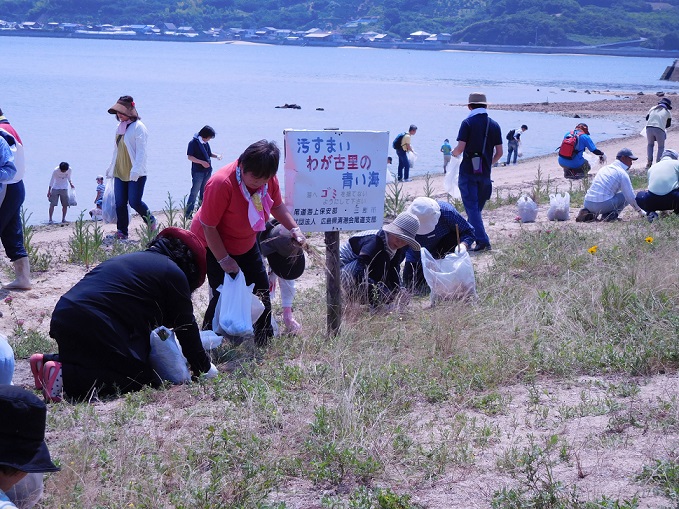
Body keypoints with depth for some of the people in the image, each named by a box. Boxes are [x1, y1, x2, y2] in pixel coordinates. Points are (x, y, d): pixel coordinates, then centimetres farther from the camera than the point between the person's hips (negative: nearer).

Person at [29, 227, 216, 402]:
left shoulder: (134, 259, 30)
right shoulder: (173, 273, 4)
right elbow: (186, 327, 7)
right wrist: (203, 368, 20)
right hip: (95, 326, -10)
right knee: (143, 379, -7)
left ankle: (47, 361, 10)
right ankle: (65, 376, -19)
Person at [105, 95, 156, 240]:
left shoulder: (138, 127, -11)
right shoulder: (120, 127, 14)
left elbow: (141, 151, -17)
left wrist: (136, 170, -25)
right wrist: (111, 168, 25)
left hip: (135, 175, -7)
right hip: (120, 173, 7)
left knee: (135, 202, -8)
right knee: (120, 204, 3)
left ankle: (151, 221, 17)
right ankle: (122, 232, 10)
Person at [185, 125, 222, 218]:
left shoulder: (206, 143, 10)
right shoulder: (193, 143, -11)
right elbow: (189, 157, -14)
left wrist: (216, 156, 3)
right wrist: (202, 162, -22)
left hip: (207, 171, 7)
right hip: (198, 172, -7)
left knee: (204, 192, 13)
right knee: (194, 192, -7)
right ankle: (188, 213, -4)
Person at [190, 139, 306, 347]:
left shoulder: (269, 179, -16)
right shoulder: (221, 184, -36)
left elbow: (277, 206, 5)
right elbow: (208, 227, -29)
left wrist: (294, 229, -9)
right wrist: (224, 260, -25)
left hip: (246, 244, 7)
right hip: (214, 246, -7)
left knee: (262, 290, 9)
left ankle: (265, 341, 24)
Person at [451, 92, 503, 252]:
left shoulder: (468, 122, -7)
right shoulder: (494, 125, 6)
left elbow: (460, 148, -14)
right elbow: (499, 152, 7)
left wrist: (454, 153, 8)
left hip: (468, 171, -5)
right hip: (485, 173, 5)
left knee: (472, 207, -4)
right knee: (477, 207, 16)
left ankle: (482, 241, -13)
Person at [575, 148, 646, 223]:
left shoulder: (604, 168, 22)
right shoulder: (622, 173, 1)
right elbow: (630, 196, 0)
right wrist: (639, 210, 13)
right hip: (603, 204, -6)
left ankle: (587, 212, 9)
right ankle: (610, 214, -7)